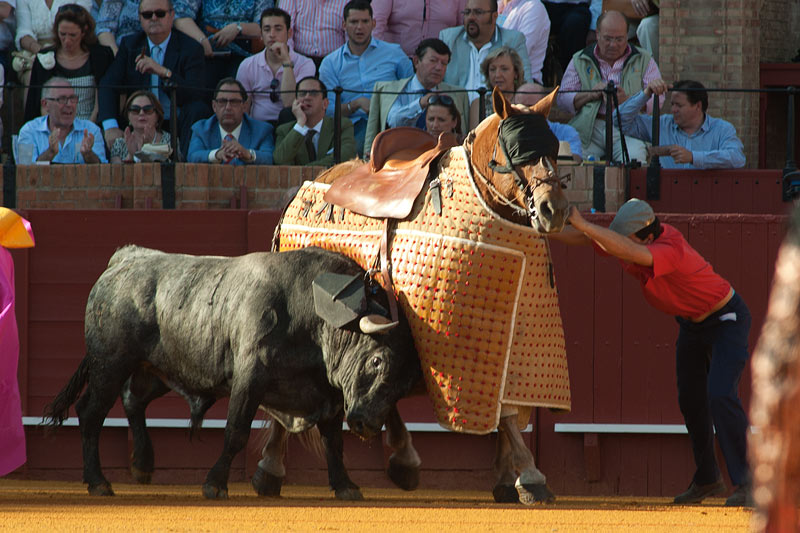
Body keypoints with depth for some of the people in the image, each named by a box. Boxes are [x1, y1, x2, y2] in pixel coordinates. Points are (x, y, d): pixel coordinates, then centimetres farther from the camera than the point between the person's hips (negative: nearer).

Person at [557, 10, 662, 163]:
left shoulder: (643, 60, 13)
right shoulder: (579, 61, 17)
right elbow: (562, 99, 11)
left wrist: (627, 101, -15)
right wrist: (590, 95, -7)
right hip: (589, 129, 1)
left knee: (634, 157, -33)